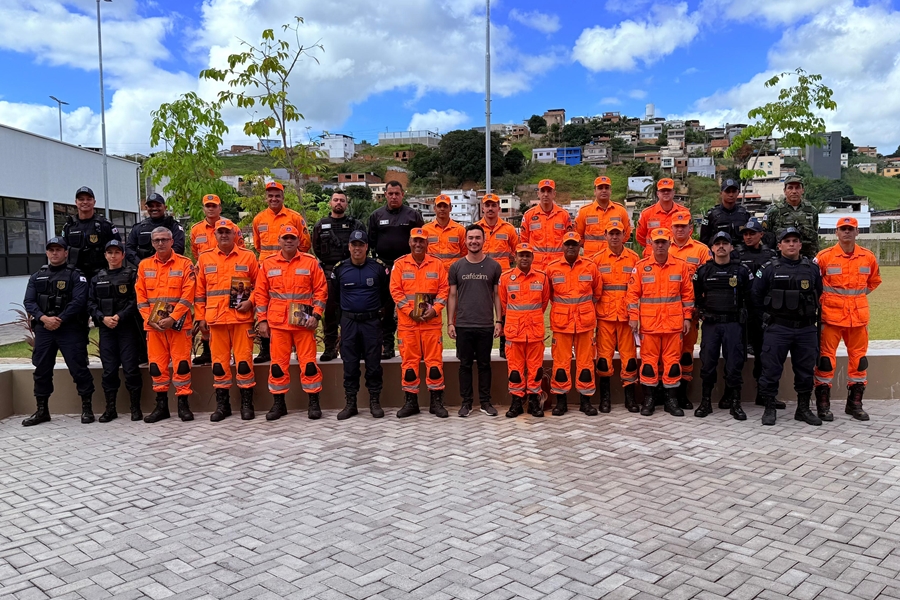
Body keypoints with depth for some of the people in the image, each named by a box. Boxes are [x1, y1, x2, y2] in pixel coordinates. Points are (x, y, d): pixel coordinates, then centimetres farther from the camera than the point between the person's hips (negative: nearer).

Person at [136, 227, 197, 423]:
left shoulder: (184, 264, -1)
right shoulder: (144, 265, 10)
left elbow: (188, 296, -8)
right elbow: (141, 296, 7)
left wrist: (172, 319, -15)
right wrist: (150, 319, -6)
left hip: (179, 324, -3)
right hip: (153, 324, 3)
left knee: (181, 363, -2)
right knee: (156, 364, 6)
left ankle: (183, 404, 6)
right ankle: (161, 405, 16)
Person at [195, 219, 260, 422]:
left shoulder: (248, 256, 4)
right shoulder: (205, 259, 9)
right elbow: (200, 291, 11)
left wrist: (250, 302, -9)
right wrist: (200, 318, 7)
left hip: (242, 318, -2)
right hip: (215, 319, 2)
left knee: (244, 360, -1)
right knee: (219, 361, 6)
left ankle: (247, 403, 8)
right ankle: (222, 404, 15)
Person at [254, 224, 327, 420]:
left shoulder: (310, 262, 3)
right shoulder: (268, 264, 7)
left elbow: (321, 289, 2)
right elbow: (260, 293, 8)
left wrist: (316, 315, -6)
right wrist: (262, 320, 3)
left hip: (304, 322, -1)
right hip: (277, 322, 2)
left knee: (308, 361, 0)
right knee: (278, 362, 6)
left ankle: (314, 403, 11)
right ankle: (278, 403, 17)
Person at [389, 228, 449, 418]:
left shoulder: (437, 264, 7)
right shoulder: (400, 264, 4)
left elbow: (444, 289, 4)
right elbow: (395, 291, -1)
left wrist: (435, 310, -9)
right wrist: (410, 311, -10)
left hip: (432, 321, 0)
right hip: (407, 321, 0)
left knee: (434, 360, 1)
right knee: (409, 361, 4)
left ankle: (436, 401, 10)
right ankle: (410, 401, 13)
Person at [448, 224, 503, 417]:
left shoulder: (494, 266, 3)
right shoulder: (456, 267, 5)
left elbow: (497, 295, 5)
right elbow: (452, 295, 6)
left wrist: (498, 320, -1)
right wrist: (450, 322, 1)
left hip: (486, 326, 0)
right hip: (463, 325, 1)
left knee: (484, 364, 8)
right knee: (465, 364, 7)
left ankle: (485, 401, 18)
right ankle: (466, 402, 16)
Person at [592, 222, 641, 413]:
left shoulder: (634, 258, 5)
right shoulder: (597, 259, 4)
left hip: (627, 314, 0)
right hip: (604, 315, 0)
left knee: (629, 354, 3)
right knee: (604, 354, 3)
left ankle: (629, 396, 14)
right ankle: (605, 396, 14)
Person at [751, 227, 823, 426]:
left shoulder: (812, 268, 7)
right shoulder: (770, 269, -1)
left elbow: (819, 293, 18)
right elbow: (756, 294, 5)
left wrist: (810, 312, 12)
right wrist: (772, 312, 7)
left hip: (806, 329, 3)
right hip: (777, 329, -3)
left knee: (805, 370, 9)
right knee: (771, 369, -1)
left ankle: (803, 409, 22)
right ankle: (769, 409, 11)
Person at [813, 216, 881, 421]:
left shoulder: (868, 257, 5)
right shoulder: (824, 257, -5)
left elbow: (874, 280, 22)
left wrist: (857, 296, 13)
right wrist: (825, 299, 2)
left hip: (858, 317, 4)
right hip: (831, 316, -3)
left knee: (858, 358, 9)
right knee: (826, 358, -2)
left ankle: (855, 403, 23)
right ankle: (823, 404, 8)